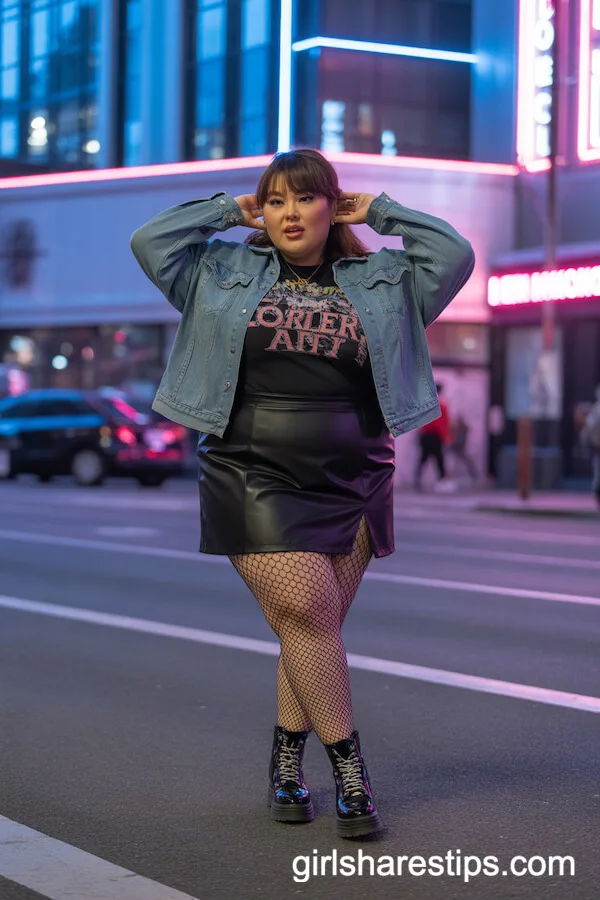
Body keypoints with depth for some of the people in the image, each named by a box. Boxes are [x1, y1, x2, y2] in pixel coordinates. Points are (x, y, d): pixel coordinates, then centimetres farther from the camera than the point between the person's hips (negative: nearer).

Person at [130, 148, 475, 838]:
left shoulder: (380, 284, 13)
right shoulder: (225, 272, 12)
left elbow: (454, 257, 3)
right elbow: (149, 242, 4)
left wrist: (379, 212, 10)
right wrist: (228, 211, 10)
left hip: (351, 487, 2)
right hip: (255, 479, -2)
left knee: (313, 625, 2)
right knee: (305, 612, -14)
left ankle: (287, 759, 18)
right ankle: (348, 767, -7)